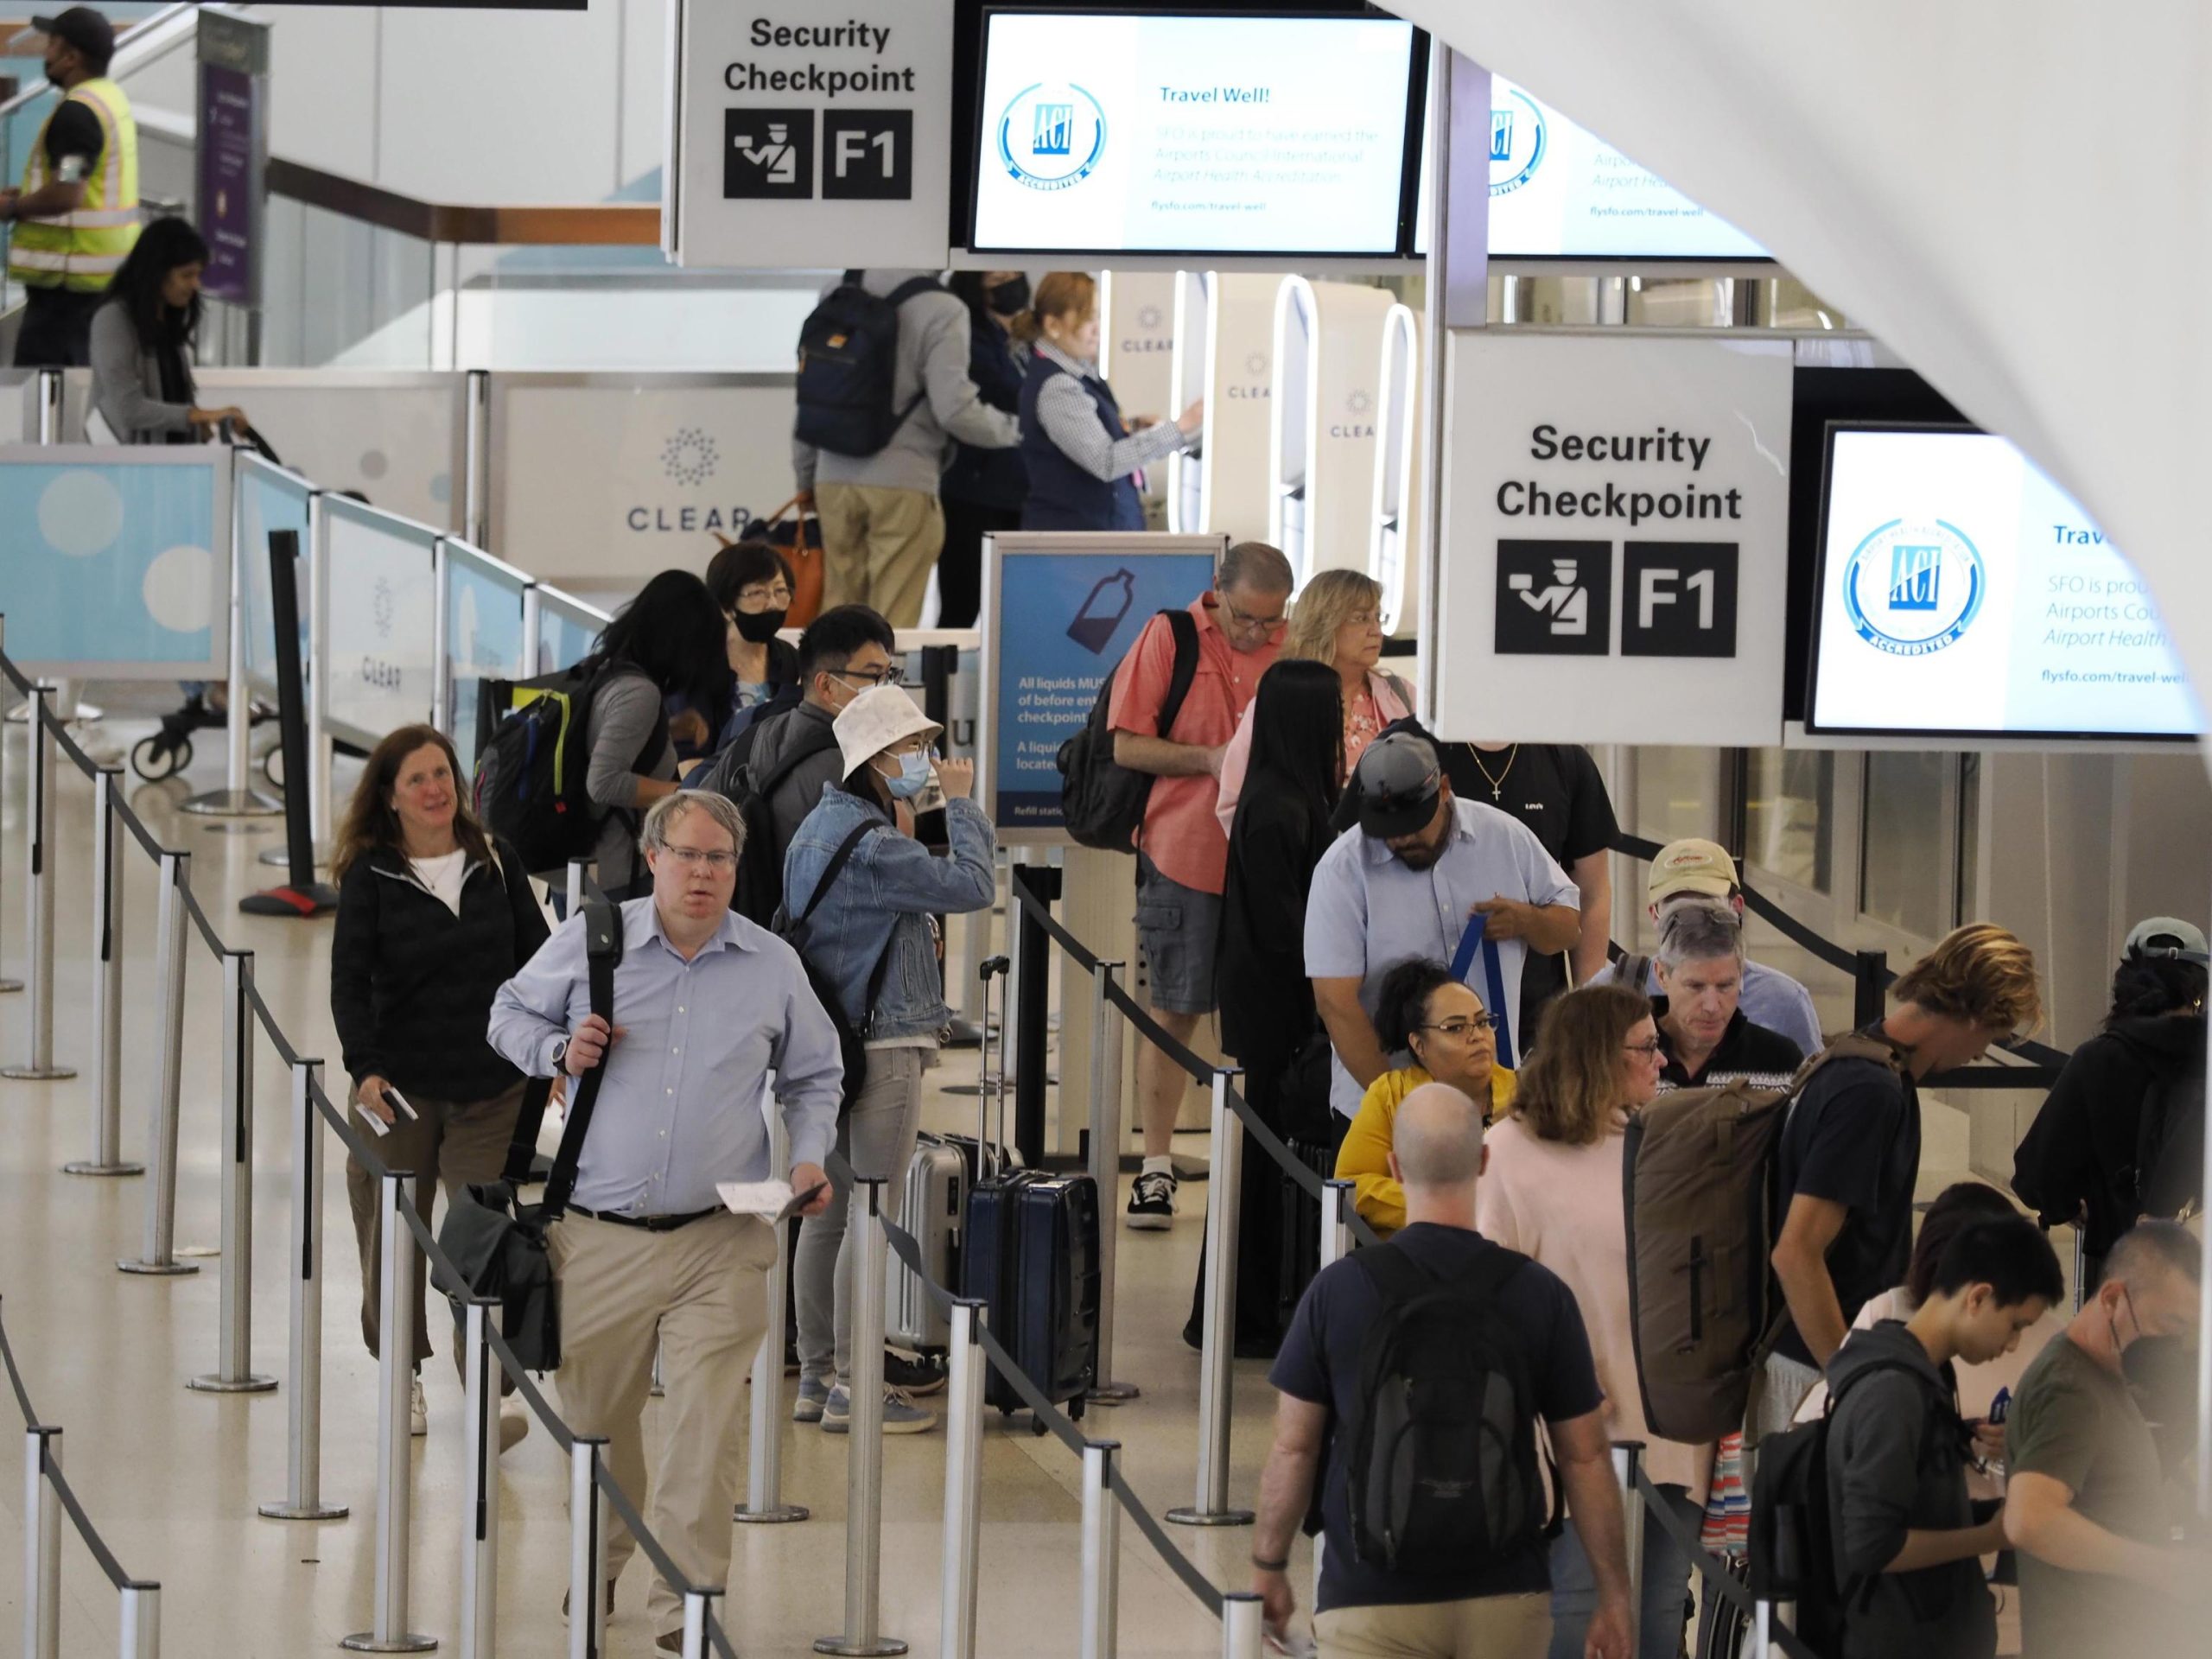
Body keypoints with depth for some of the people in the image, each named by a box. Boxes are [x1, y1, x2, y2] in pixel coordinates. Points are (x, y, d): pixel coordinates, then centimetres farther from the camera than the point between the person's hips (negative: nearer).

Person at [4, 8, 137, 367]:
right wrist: (24, 194, 15)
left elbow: (66, 195, -26)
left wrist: (12, 208, -11)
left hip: (70, 271, -10)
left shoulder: (76, 112, -19)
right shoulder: (112, 98, 13)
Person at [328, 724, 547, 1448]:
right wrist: (364, 1066, -21)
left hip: (490, 1085, 1)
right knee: (393, 1233, 7)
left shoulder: (495, 864, 5)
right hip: (402, 1083, -1)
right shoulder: (371, 875, -2)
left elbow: (537, 960, 11)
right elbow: (350, 978, -8)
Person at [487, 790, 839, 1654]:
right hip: (599, 1240, 1)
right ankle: (598, 1563, 39)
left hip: (721, 1245, 0)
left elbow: (814, 1078, 19)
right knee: (594, 1419, 13)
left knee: (707, 1427, -10)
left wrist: (809, 1158, 2)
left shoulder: (773, 966, 6)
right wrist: (557, 1050, -5)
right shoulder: (591, 941, 2)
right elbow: (510, 1013, 16)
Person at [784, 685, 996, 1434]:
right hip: (882, 1044, -10)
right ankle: (852, 1385, -3)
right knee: (874, 1217, -5)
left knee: (828, 1211, 13)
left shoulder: (819, 826, 14)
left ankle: (816, 1372, 19)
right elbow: (972, 885, -22)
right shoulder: (871, 844, -18)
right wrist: (961, 805, -12)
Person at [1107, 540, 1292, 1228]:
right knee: (1174, 1013, 3)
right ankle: (1156, 1168, 10)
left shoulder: (1294, 649, 5)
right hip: (1183, 854, -2)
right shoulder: (1170, 638, -2)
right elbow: (1126, 746, -3)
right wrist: (1209, 759, -15)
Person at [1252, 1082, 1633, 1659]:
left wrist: (1268, 1568, 13)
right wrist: (1614, 1595, 8)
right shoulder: (1541, 1296, -4)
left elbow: (1293, 1450, -1)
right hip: (1504, 1599, 2)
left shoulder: (1337, 1291, -6)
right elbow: (1586, 1459, 0)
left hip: (1371, 1598, -2)